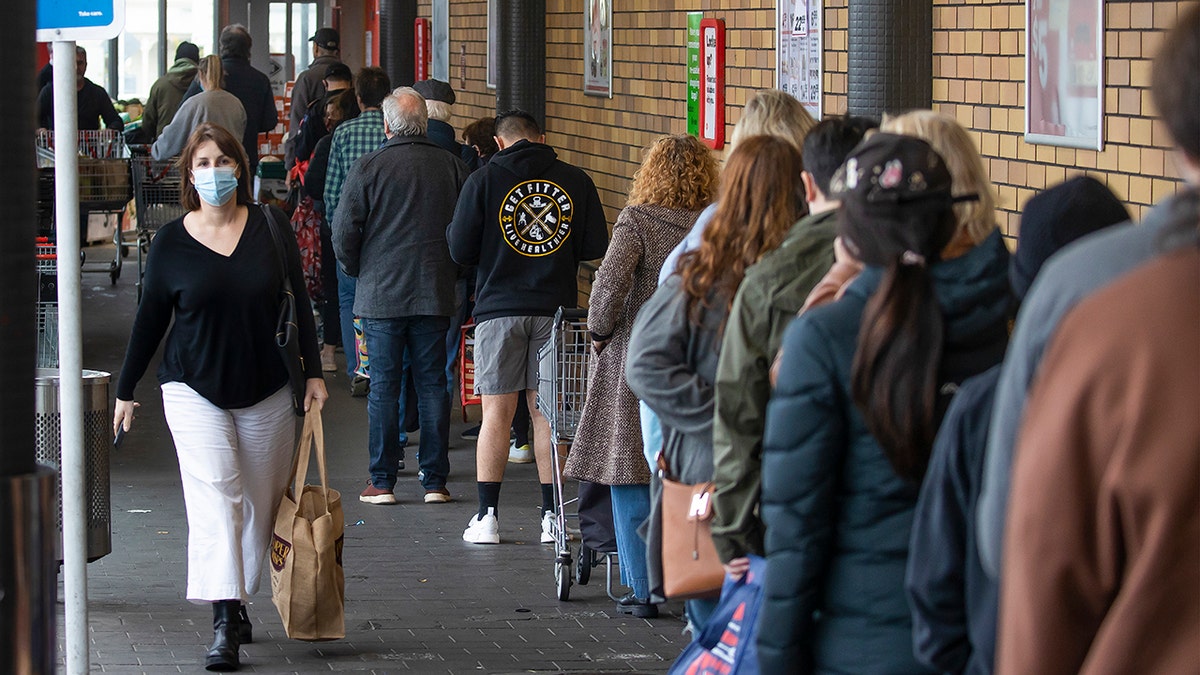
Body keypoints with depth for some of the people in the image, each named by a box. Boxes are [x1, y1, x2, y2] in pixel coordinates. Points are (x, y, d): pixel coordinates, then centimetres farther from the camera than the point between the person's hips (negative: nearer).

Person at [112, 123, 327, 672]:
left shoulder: (270, 228, 1)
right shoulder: (170, 241, -1)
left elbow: (298, 304, 7)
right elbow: (150, 318, 6)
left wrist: (313, 373, 3)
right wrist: (126, 390, 8)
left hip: (266, 390, 2)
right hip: (194, 389, -2)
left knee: (260, 504, 6)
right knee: (215, 495, -15)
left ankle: (238, 601, 25)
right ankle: (223, 625, -21)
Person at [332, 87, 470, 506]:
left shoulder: (368, 168, -8)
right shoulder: (452, 167, 1)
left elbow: (344, 233, -7)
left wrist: (358, 270, 11)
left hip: (381, 294, -3)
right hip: (435, 296, 3)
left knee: (383, 388, 3)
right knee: (433, 385, 7)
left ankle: (382, 482, 4)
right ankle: (435, 481, 8)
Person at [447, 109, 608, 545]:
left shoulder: (484, 180, -3)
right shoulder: (575, 181, 2)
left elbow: (461, 250, -5)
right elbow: (596, 247, 3)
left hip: (500, 308, -2)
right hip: (556, 309, 2)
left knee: (497, 414, 3)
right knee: (547, 414, 8)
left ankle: (487, 517, 3)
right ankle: (551, 516, 9)